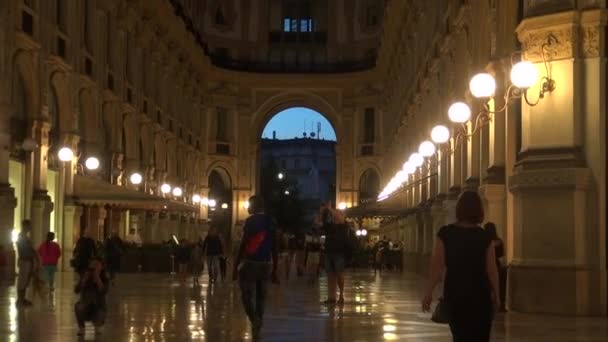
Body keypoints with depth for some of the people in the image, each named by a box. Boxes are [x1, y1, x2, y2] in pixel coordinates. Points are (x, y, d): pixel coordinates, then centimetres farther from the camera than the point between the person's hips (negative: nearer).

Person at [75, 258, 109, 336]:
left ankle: (97, 326, 11)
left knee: (99, 321, -32)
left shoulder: (104, 279, -4)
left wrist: (97, 278, -26)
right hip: (85, 304, 1)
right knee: (78, 306, -35)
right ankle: (81, 328, -8)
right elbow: (76, 290, -14)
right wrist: (85, 279, -22)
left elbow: (103, 291, -24)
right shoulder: (85, 277, -1)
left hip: (98, 307, -1)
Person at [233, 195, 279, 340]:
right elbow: (274, 248, 10)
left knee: (247, 295, 1)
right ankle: (257, 328, 15)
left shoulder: (251, 220, -7)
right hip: (266, 264, 5)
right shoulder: (271, 221, 9)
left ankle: (255, 322, -19)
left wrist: (236, 266, -7)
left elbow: (243, 245, -11)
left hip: (251, 263, -5)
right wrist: (274, 270, 16)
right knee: (260, 298, 13)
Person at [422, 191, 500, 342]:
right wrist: (496, 295, 9)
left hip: (454, 292, 1)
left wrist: (429, 293, -2)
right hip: (480, 294, -1)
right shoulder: (484, 237, -5)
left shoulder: (445, 233, -6)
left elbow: (437, 266, -9)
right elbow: (491, 270, -4)